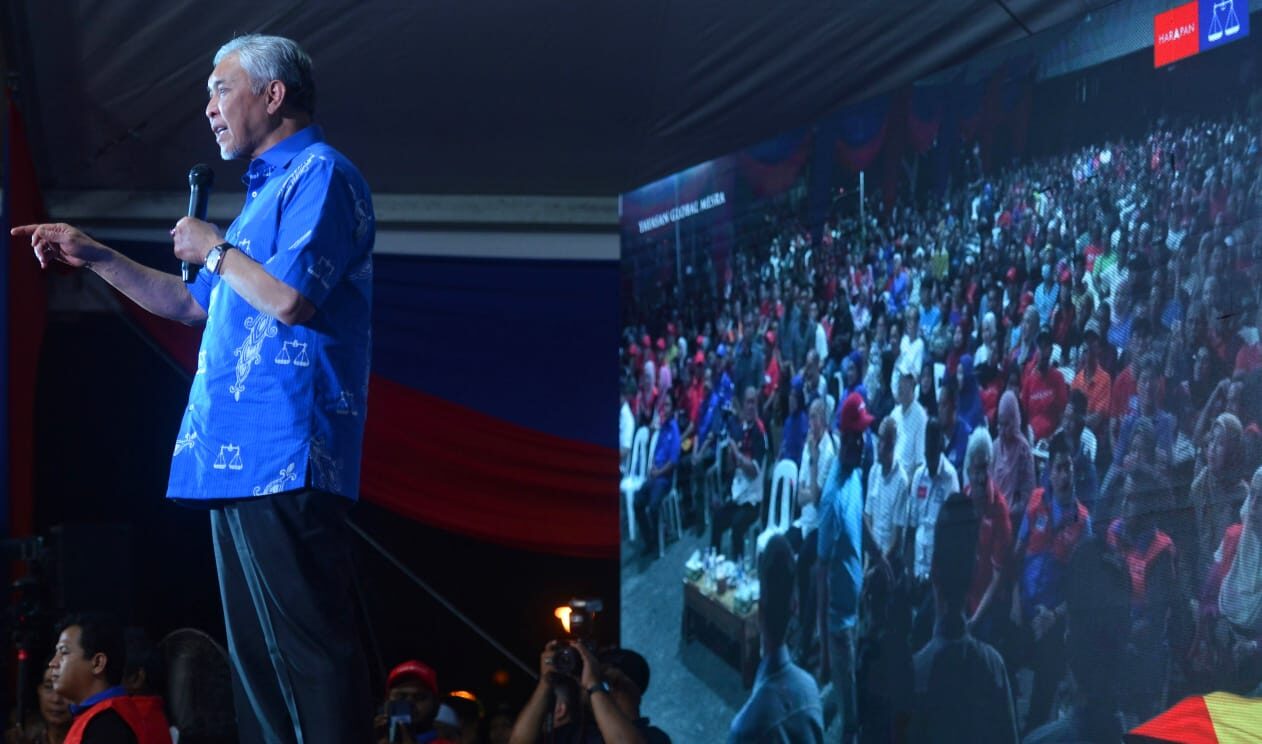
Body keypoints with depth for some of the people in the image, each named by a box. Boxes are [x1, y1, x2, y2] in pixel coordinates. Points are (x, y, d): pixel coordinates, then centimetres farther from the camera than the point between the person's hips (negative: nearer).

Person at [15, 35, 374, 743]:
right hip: (240, 459, 11)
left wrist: (215, 250, -5)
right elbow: (191, 303, 33)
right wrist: (95, 256, 26)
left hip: (284, 454, -11)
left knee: (309, 646, -14)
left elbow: (290, 298, -21)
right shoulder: (271, 191, 24)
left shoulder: (321, 174, -7)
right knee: (259, 657, 11)